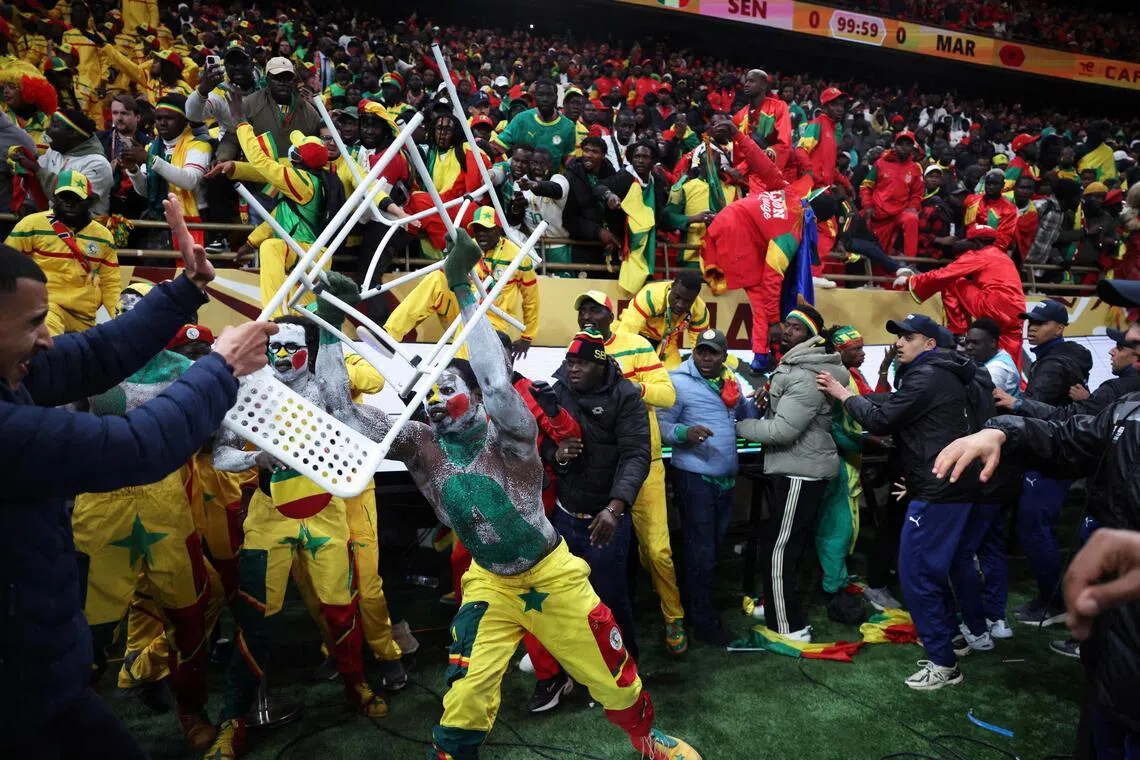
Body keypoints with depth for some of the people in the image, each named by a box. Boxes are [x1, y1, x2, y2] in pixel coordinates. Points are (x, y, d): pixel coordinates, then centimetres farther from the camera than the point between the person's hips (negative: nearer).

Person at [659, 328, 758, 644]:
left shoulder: (732, 381, 9)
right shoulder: (678, 381, -12)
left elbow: (746, 416, 15)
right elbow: (661, 425, -15)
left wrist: (758, 402, -5)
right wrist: (685, 432, -34)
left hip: (726, 475, 7)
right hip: (694, 476, -7)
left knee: (715, 544, 18)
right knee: (701, 549, 0)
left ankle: (694, 602, 36)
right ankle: (704, 621, 12)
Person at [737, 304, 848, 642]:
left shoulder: (806, 377, -21)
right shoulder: (792, 367, 14)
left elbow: (782, 430, -25)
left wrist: (739, 425, -12)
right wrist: (764, 403, 2)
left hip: (800, 473, -11)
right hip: (794, 470, 11)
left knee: (778, 551, -4)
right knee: (780, 546, 21)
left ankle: (790, 628, 7)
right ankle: (777, 607, 36)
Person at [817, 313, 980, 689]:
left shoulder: (927, 377, -16)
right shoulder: (937, 374, 17)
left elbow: (880, 418, -18)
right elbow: (892, 407, 16)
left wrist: (844, 395, -5)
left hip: (937, 491, -11)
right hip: (947, 487, 11)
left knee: (915, 573, -5)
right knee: (929, 568, 21)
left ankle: (943, 663, 4)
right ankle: (949, 636, 34)